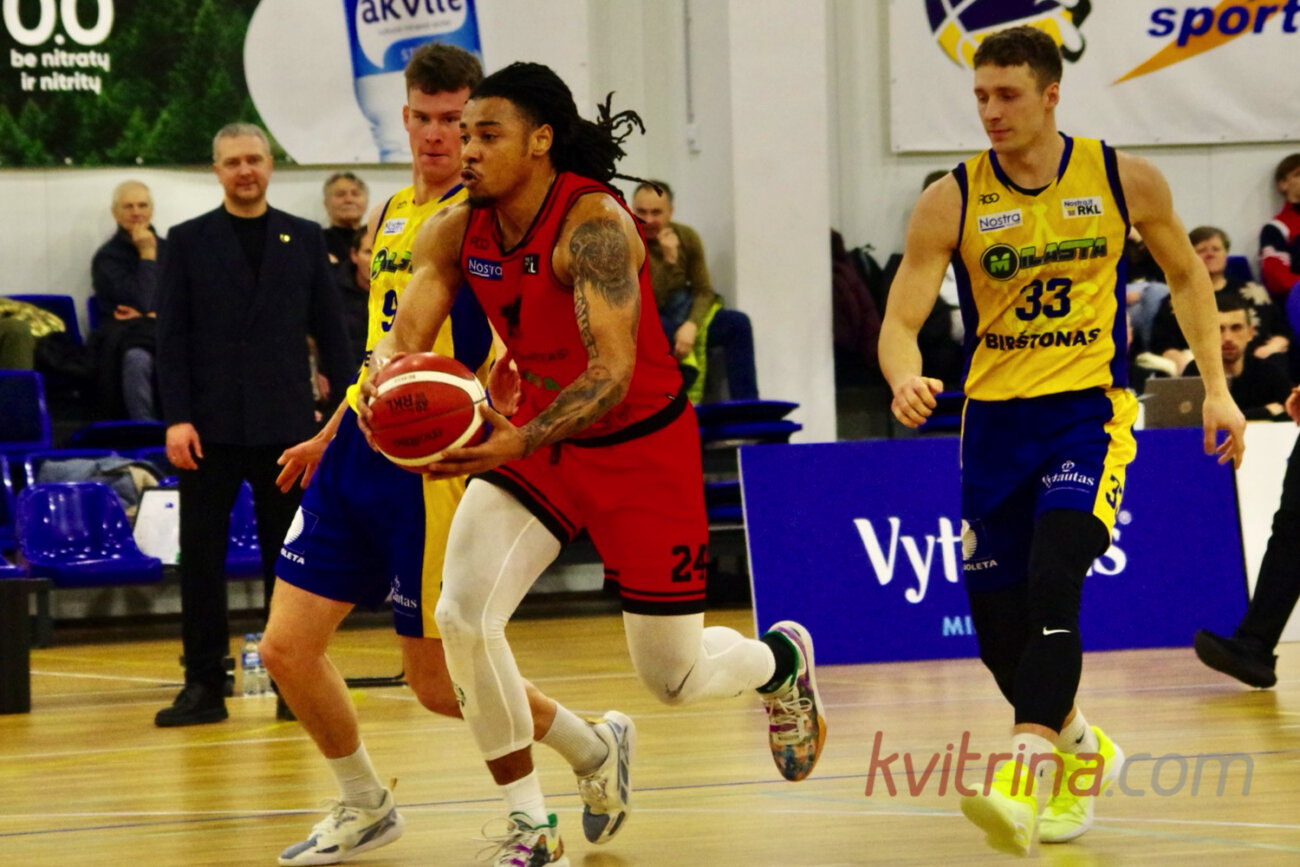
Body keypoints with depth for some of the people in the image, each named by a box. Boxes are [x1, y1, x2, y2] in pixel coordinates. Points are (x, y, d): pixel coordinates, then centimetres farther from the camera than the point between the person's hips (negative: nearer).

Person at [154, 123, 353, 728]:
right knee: (201, 556, -1)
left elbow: (330, 331, 8)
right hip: (211, 426, -1)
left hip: (285, 423, 1)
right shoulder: (189, 241, 5)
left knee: (287, 559, 4)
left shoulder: (304, 239, 9)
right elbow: (172, 337, 1)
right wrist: (176, 418, -9)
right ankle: (204, 687, 4)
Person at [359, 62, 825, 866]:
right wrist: (386, 379, -36)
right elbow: (404, 337, -10)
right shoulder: (455, 232, -8)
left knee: (674, 676, 4)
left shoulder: (593, 224, -27)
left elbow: (613, 373, -34)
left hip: (642, 446, -5)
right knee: (463, 617, -17)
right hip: (537, 436, 5)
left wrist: (519, 441, -49)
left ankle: (783, 660, 42)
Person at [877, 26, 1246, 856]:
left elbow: (1185, 272, 13)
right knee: (998, 624, 5)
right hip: (996, 418, 3)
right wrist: (907, 379, -30)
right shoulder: (951, 202, -5)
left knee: (1052, 584, -25)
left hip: (1089, 412, -2)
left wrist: (1217, 387, 8)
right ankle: (1082, 749, 34)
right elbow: (901, 321, -7)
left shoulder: (1125, 180, -4)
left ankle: (1027, 780, -30)